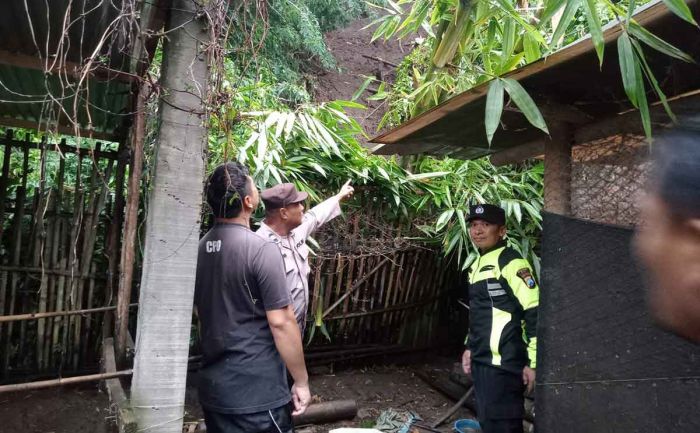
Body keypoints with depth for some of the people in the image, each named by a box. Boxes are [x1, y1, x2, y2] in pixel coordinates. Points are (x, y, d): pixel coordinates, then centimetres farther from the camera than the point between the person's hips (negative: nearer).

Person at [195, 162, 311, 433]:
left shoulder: (200, 248, 3)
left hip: (212, 387, 7)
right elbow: (281, 322, -20)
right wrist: (301, 381, -10)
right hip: (256, 393, -7)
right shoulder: (261, 249, -19)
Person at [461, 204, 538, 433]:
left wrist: (533, 362, -16)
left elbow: (535, 312, -16)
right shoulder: (476, 265, 15)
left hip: (503, 363, -9)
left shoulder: (511, 263, -12)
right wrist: (470, 347, 22)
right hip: (481, 361, 9)